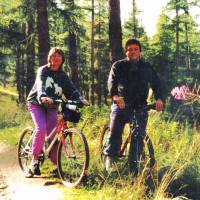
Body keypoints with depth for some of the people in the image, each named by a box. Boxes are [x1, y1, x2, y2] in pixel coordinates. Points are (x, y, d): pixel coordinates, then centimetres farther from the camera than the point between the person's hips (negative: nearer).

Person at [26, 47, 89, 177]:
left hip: (51, 106, 4)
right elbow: (40, 85, -27)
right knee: (41, 128, -24)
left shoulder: (63, 75, 5)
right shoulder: (43, 70, -8)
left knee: (53, 135, -5)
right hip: (37, 103, -3)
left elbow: (71, 90, -7)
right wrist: (43, 97, -48)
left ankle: (55, 165, -1)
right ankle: (34, 160, -14)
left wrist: (80, 99, -27)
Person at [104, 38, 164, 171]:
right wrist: (115, 95, -33)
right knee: (115, 130, -17)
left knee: (140, 134, -3)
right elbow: (112, 81, -12)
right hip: (121, 104, -1)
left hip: (140, 106, 1)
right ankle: (110, 158, -6)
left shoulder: (147, 67, 7)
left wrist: (159, 98, -25)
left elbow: (156, 83, -4)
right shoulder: (119, 66, 4)